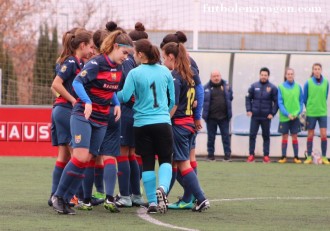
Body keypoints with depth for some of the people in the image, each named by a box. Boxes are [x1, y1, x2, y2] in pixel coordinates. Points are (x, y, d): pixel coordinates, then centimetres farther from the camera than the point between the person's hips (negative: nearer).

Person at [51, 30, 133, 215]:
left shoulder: (118, 68, 9)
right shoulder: (97, 64, -14)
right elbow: (77, 82, -23)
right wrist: (87, 102, -36)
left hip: (101, 120, 7)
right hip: (83, 115, -7)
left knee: (87, 160, 1)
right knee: (80, 156, -17)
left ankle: (66, 199, 4)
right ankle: (58, 196, -8)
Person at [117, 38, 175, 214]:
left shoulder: (135, 73, -6)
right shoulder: (165, 72, 5)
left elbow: (125, 96, -8)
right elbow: (172, 99, 12)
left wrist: (114, 95, 12)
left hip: (142, 123, -1)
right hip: (163, 122, 2)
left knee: (147, 163, 7)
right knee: (165, 160, 11)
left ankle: (152, 201, 5)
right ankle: (162, 188, -17)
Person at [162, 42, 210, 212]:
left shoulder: (174, 76, -14)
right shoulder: (188, 76, 12)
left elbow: (173, 105, -17)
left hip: (178, 123, -8)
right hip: (189, 122, 8)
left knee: (182, 163, -6)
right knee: (183, 162, 14)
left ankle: (201, 199, -12)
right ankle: (187, 199, 15)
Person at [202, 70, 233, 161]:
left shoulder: (226, 86, 5)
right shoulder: (206, 88, -1)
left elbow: (230, 97, 13)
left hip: (224, 116, 1)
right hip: (211, 117, -1)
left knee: (226, 136, 3)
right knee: (211, 136, 7)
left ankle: (227, 154, 8)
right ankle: (210, 154, 15)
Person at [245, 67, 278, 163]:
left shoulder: (272, 88, -2)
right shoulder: (254, 86, 2)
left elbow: (276, 101, 0)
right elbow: (248, 98, 7)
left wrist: (273, 113, -8)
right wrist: (249, 110, -3)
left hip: (266, 117, -1)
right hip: (255, 116, 1)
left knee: (266, 136, 6)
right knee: (252, 135, 0)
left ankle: (266, 155, 10)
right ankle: (251, 155, 5)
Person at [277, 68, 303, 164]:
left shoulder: (298, 87, 2)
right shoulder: (281, 87, -3)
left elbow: (301, 101, 6)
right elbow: (280, 102, -5)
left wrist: (298, 112, -8)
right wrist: (287, 114, -14)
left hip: (295, 116, 1)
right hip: (284, 116, -1)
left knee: (295, 136, 4)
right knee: (285, 136, 4)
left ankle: (296, 157, 10)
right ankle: (283, 157, 10)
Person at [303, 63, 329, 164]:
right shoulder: (308, 83, -4)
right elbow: (305, 98, 5)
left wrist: (322, 106, 11)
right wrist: (309, 108, 9)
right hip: (311, 113, -1)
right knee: (310, 135, 4)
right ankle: (309, 157, 11)